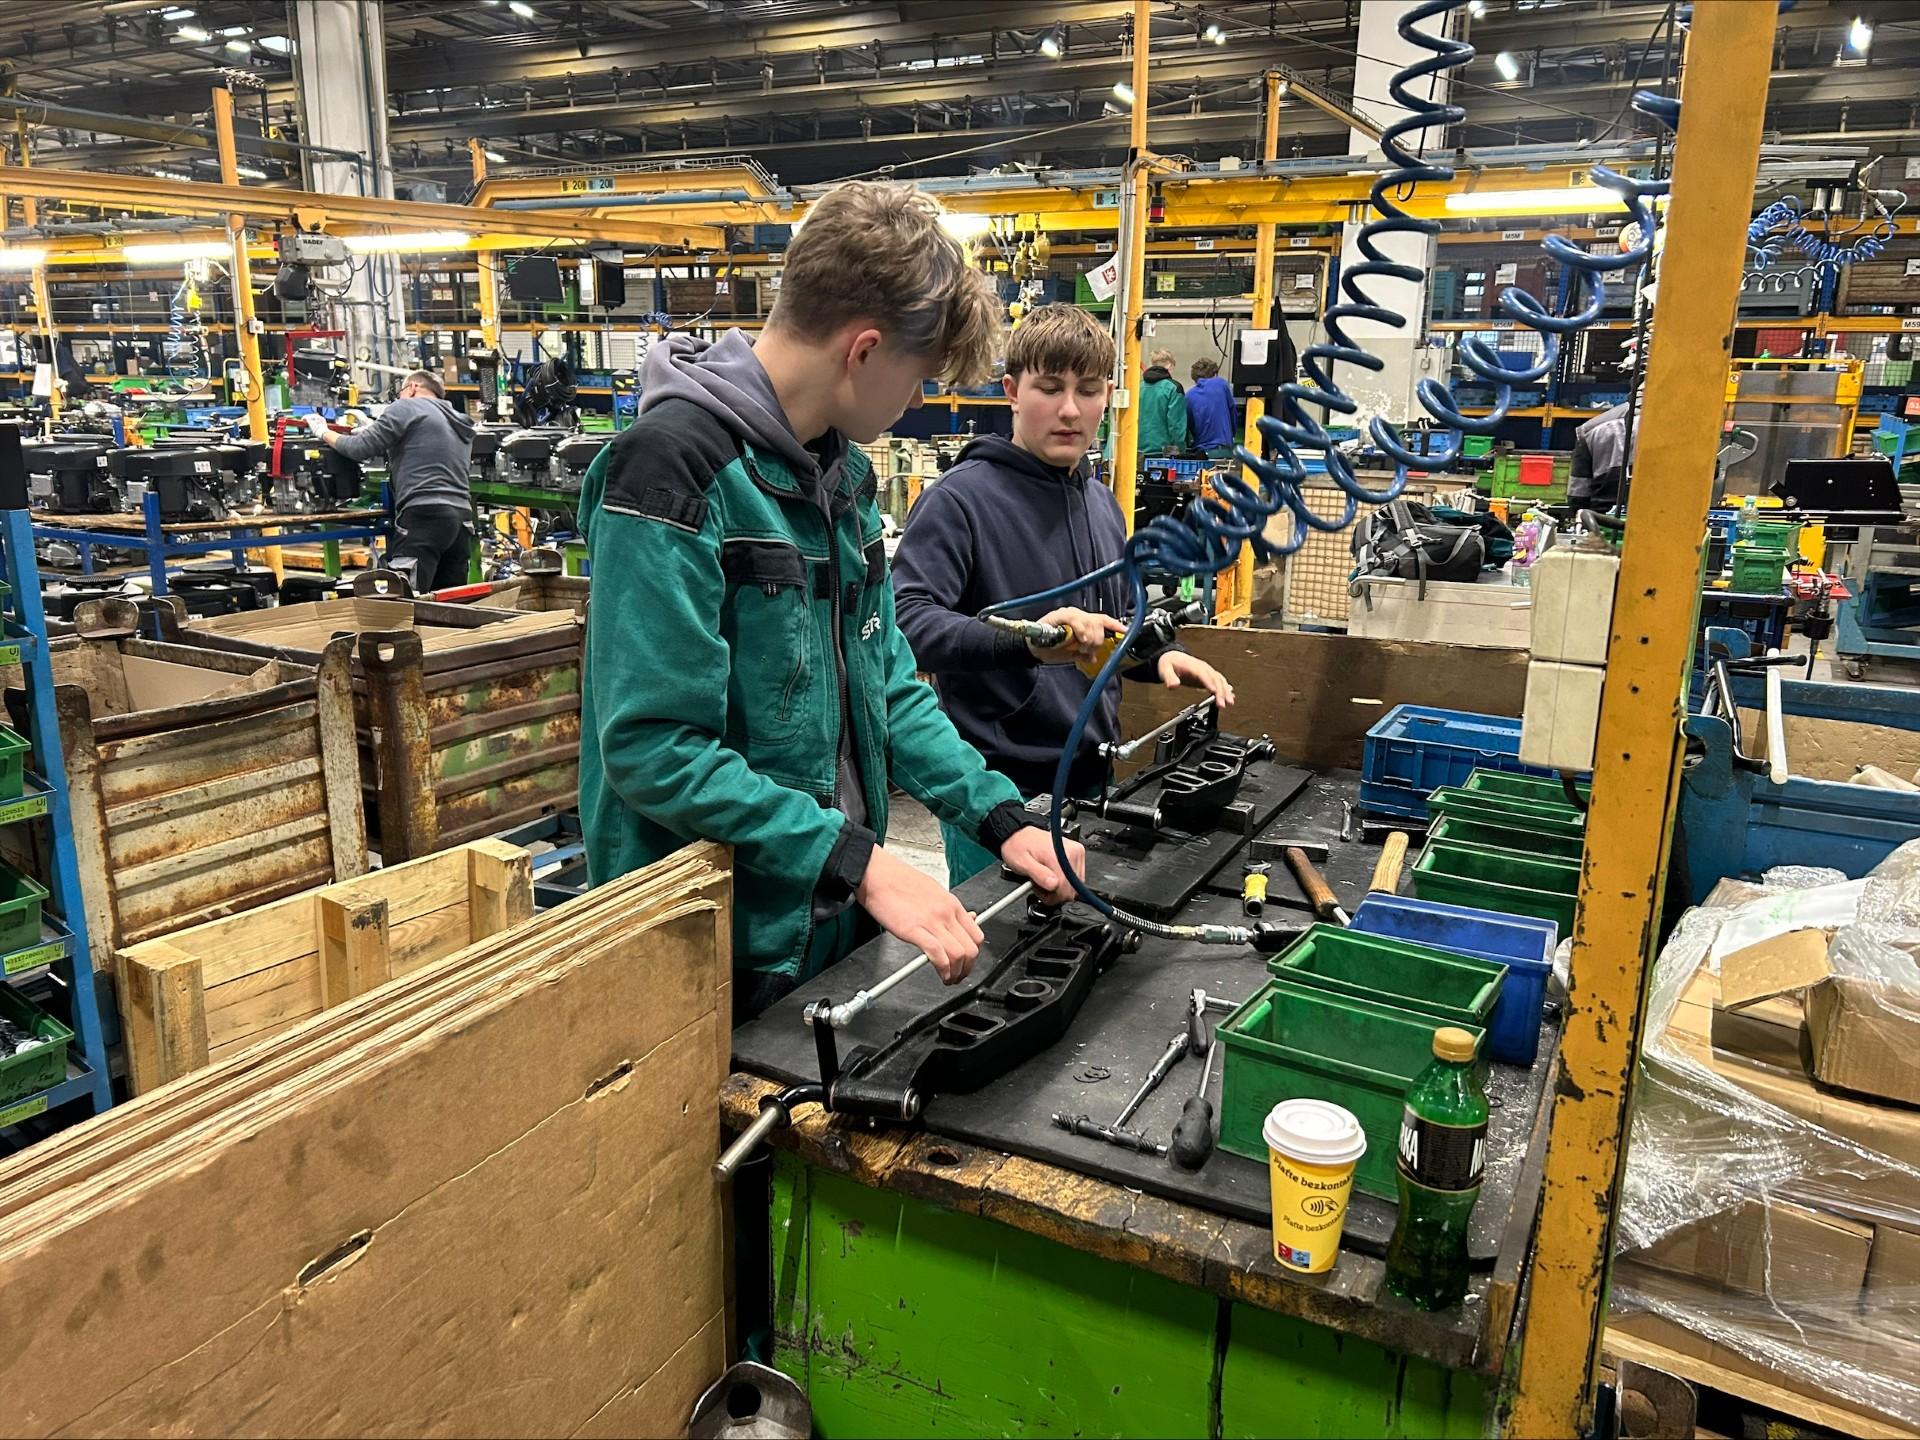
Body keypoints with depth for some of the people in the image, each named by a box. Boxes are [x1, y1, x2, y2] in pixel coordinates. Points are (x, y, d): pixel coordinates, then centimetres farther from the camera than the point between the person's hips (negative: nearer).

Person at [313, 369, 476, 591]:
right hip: (462, 518, 7)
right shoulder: (461, 425, 27)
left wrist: (323, 433, 16)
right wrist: (374, 431, 31)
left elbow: (362, 449, -1)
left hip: (424, 516, -7)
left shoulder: (407, 407, 4)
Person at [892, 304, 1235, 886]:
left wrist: (1162, 655, 3)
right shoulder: (960, 498, -13)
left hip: (1092, 782, 7)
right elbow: (907, 620, -26)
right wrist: (1023, 641, -40)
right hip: (1000, 790, -7)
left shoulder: (1102, 503, 12)